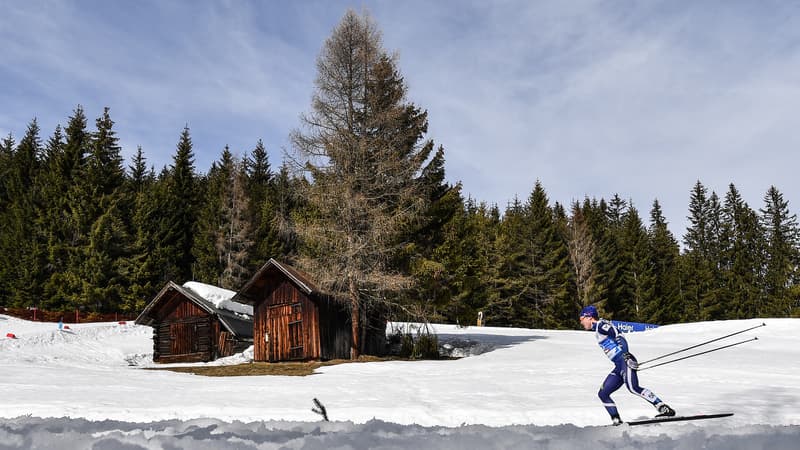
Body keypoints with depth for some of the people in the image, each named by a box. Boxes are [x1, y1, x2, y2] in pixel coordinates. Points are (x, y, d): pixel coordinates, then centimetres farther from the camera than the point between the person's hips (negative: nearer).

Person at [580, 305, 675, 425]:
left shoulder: (601, 325, -4)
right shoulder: (598, 330, 24)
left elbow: (619, 337, -16)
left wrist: (626, 355, -29)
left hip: (625, 361, -10)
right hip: (619, 366, 10)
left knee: (633, 388, -27)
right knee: (603, 394, 4)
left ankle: (665, 409, -26)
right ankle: (616, 421, 2)